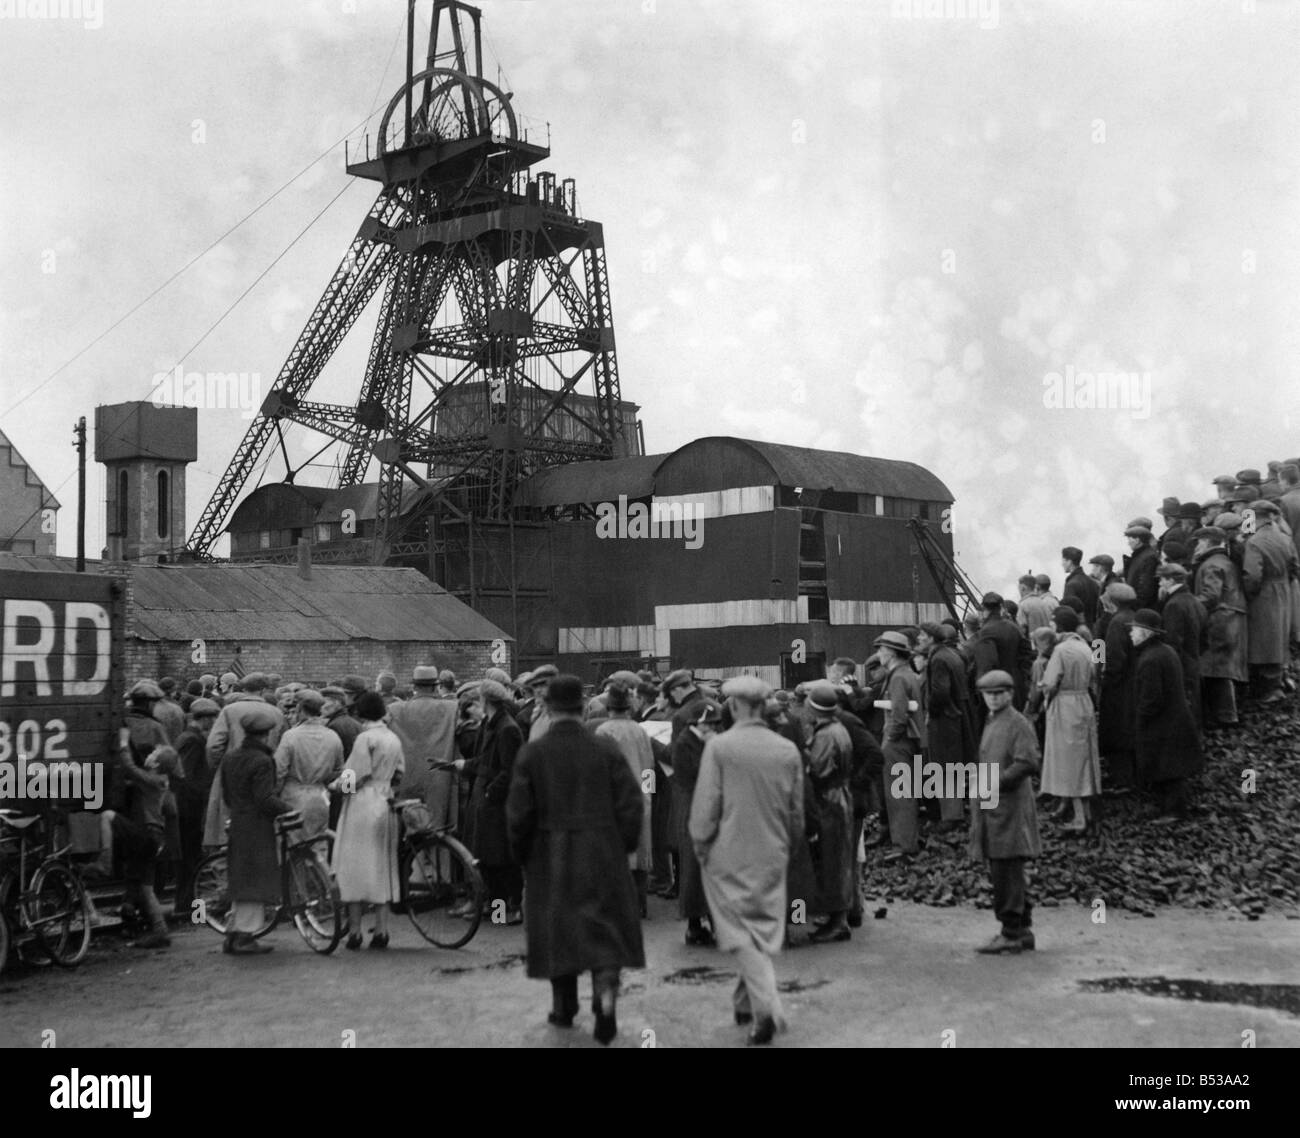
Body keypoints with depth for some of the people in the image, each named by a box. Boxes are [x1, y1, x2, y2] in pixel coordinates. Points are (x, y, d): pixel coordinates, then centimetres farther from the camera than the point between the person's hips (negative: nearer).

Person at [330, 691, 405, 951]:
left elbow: (355, 778, -14)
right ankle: (381, 930, 10)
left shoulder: (365, 738, -12)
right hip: (386, 803, 6)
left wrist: (334, 785, 2)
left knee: (355, 864, 0)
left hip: (362, 803, -6)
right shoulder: (394, 739, 9)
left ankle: (355, 930, 1)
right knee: (383, 865, 10)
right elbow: (399, 775, 13)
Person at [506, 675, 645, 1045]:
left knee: (557, 928, 13)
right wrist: (624, 844, 9)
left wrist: (522, 854, 9)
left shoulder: (532, 753, -7)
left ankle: (564, 1007, 22)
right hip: (603, 855, 0)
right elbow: (632, 803, -6)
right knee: (604, 929, 8)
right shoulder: (606, 750, -5)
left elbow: (518, 812, -6)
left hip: (550, 857, 0)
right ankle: (606, 989, -14)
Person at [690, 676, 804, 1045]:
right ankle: (746, 1002, 29)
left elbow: (705, 807, -13)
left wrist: (701, 848, 1)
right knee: (764, 929, 16)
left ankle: (767, 1008, -12)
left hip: (729, 856, -3)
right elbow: (796, 812, 7)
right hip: (772, 856, 4)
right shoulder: (788, 750, -1)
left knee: (741, 934, 2)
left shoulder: (719, 746, -13)